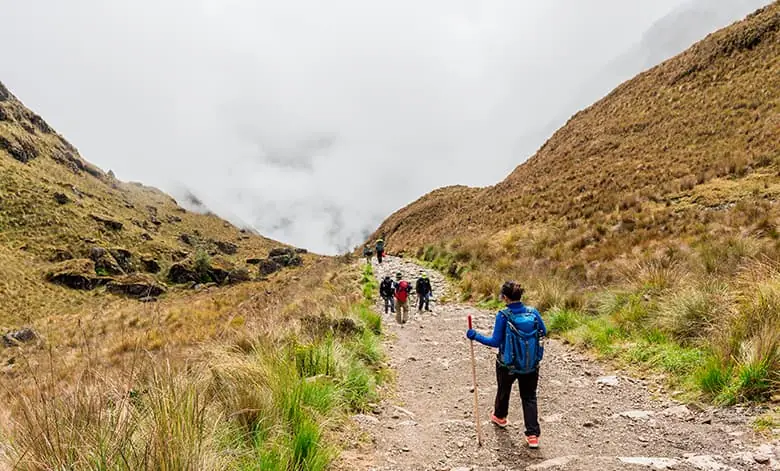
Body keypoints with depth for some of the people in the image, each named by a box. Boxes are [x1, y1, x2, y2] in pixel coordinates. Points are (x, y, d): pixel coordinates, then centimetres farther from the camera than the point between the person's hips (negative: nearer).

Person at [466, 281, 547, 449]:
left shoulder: (503, 316, -21)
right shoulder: (533, 312, -10)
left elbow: (496, 342, -18)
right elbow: (543, 332, 5)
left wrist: (475, 336, -9)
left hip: (507, 365, -2)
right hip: (531, 365, 2)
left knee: (503, 391, 25)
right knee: (529, 397, 16)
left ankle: (500, 416, 50)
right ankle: (533, 435, 13)